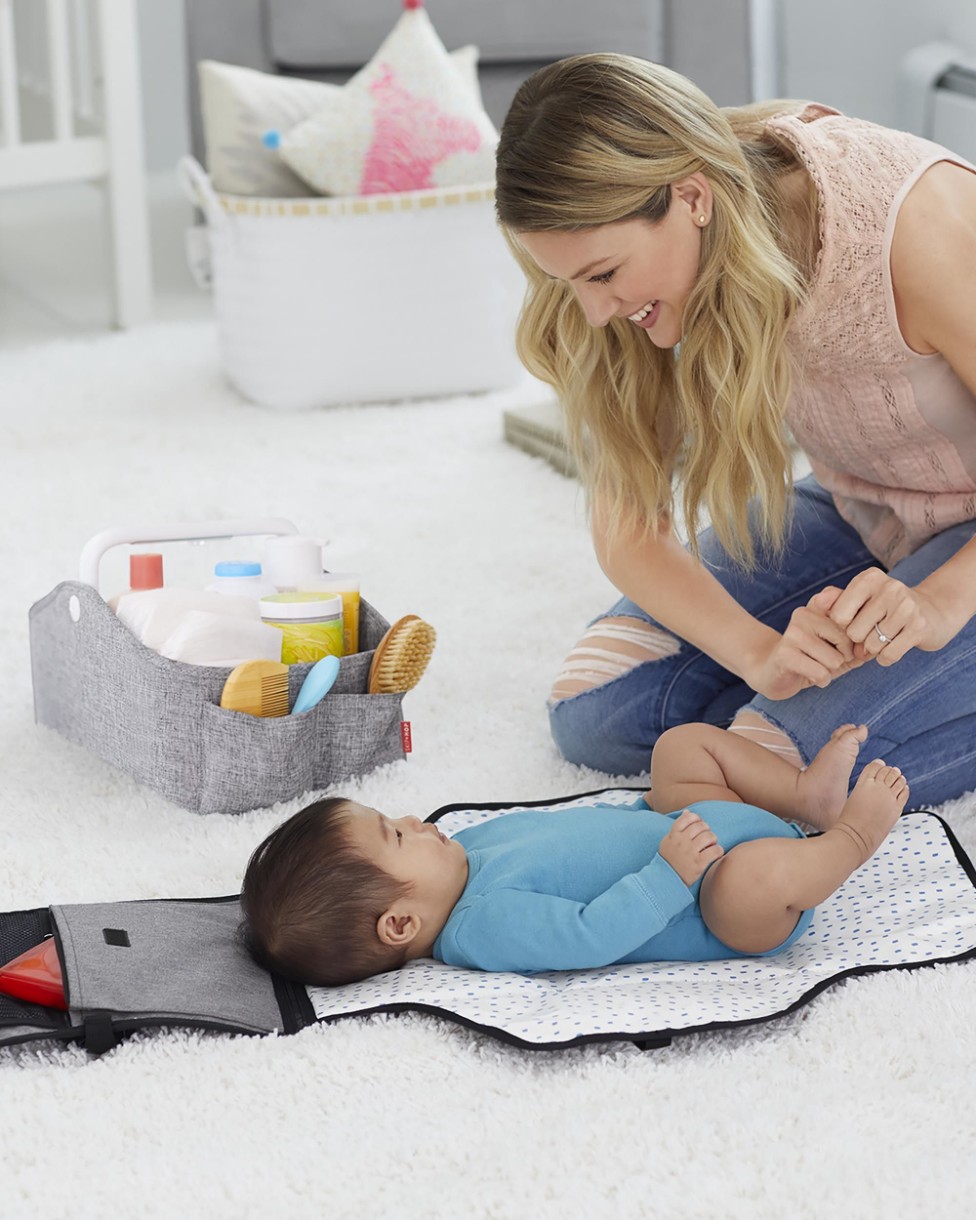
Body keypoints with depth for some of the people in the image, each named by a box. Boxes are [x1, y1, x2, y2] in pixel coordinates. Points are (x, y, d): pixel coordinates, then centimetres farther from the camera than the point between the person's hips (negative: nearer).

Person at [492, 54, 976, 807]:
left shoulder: (915, 222, -34)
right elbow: (628, 528, -11)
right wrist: (764, 654, -27)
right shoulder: (663, 268, -15)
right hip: (857, 517, 6)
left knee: (792, 759, -27)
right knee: (597, 712, -9)